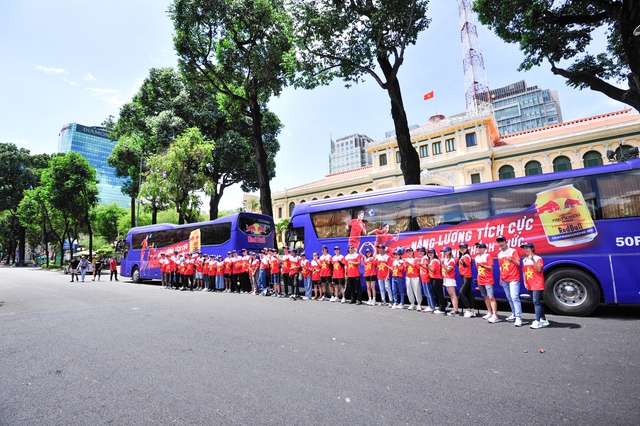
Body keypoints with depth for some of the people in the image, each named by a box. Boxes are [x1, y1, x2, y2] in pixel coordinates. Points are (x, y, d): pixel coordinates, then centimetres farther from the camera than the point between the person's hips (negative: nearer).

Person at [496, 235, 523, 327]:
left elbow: (518, 263, -10)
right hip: (504, 280, 6)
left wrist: (511, 260, -30)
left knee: (515, 297, -13)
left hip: (514, 278, -6)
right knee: (509, 298, 10)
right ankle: (514, 314, 20)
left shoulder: (513, 251, -3)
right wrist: (500, 278, 18)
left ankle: (518, 317, -13)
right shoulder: (499, 254, 13)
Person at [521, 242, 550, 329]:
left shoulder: (538, 258, -7)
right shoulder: (524, 260, 12)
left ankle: (537, 321, -9)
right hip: (530, 285, 7)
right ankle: (543, 320, 24)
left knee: (536, 302, -11)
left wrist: (532, 260, -26)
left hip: (538, 284, -7)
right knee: (536, 302, 13)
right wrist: (525, 282, 6)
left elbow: (539, 270, -20)